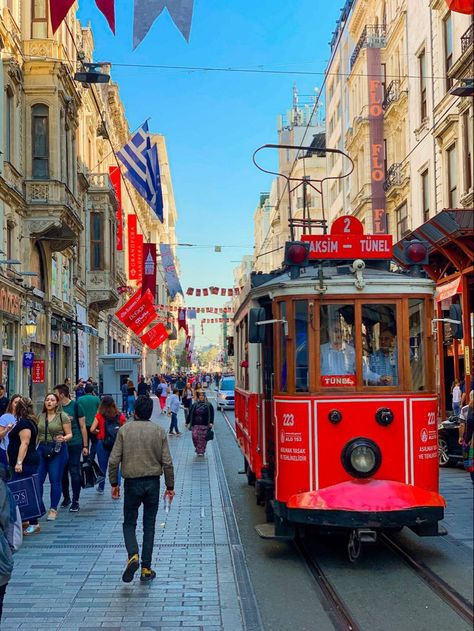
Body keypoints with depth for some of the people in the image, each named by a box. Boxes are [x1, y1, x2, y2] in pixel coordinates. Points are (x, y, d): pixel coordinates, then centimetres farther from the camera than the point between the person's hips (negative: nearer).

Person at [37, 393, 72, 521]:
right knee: (37, 479, 0)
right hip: (42, 449, 4)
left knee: (55, 480, 0)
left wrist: (64, 438, -23)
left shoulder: (63, 416, -3)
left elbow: (69, 434, -3)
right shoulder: (40, 416, 10)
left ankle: (53, 509, 10)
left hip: (57, 450, -4)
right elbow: (38, 434, 17)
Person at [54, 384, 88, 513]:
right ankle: (66, 498, 25)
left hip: (75, 444, -4)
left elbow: (82, 426, -1)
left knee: (74, 472, -2)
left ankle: (75, 501, 6)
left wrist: (85, 446, -3)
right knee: (62, 472, 9)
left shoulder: (76, 405, -4)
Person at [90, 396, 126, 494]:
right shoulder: (120, 416, -3)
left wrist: (98, 432, 10)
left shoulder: (99, 415, -6)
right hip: (117, 444, 1)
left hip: (102, 443, -1)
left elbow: (92, 430, -10)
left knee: (102, 466, 14)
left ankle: (101, 487, 28)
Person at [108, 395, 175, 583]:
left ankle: (133, 556, -13)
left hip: (131, 483, -1)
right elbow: (167, 463, -2)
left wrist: (114, 483, 5)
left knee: (129, 523, 12)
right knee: (149, 526, 11)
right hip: (153, 483, 1)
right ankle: (146, 569, 11)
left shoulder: (124, 430, -5)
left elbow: (114, 460, -6)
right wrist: (170, 486, 8)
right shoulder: (159, 431, -2)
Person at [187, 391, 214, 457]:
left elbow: (211, 414, 0)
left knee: (203, 438, -3)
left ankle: (201, 451, 6)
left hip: (204, 425, -2)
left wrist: (211, 422, -11)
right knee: (195, 436, -6)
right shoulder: (194, 405, 10)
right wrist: (188, 423, 9)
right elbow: (190, 414, 12)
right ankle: (197, 448, 17)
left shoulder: (208, 405, 4)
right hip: (195, 425, 2)